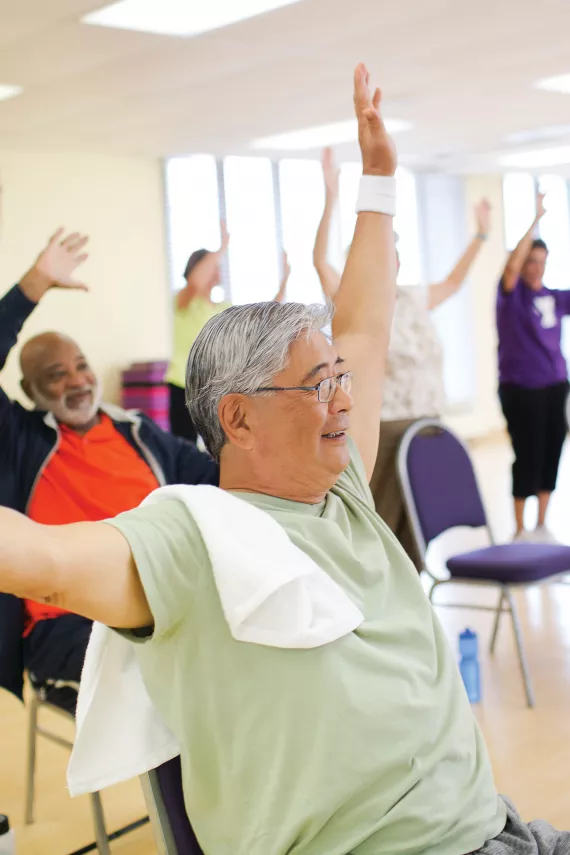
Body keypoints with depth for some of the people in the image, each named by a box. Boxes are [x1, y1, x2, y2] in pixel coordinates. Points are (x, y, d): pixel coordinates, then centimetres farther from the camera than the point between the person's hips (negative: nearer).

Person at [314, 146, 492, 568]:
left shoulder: (413, 299, 13)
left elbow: (453, 283, 31)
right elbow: (321, 261, -21)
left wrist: (481, 235, 33)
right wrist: (331, 198, -28)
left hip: (428, 424, 6)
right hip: (381, 428, -6)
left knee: (414, 521, 10)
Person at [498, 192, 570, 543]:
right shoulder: (511, 294, -6)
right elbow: (511, 267, -24)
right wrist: (535, 221, -27)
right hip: (520, 387, -5)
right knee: (528, 456, -3)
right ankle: (521, 530, 10)